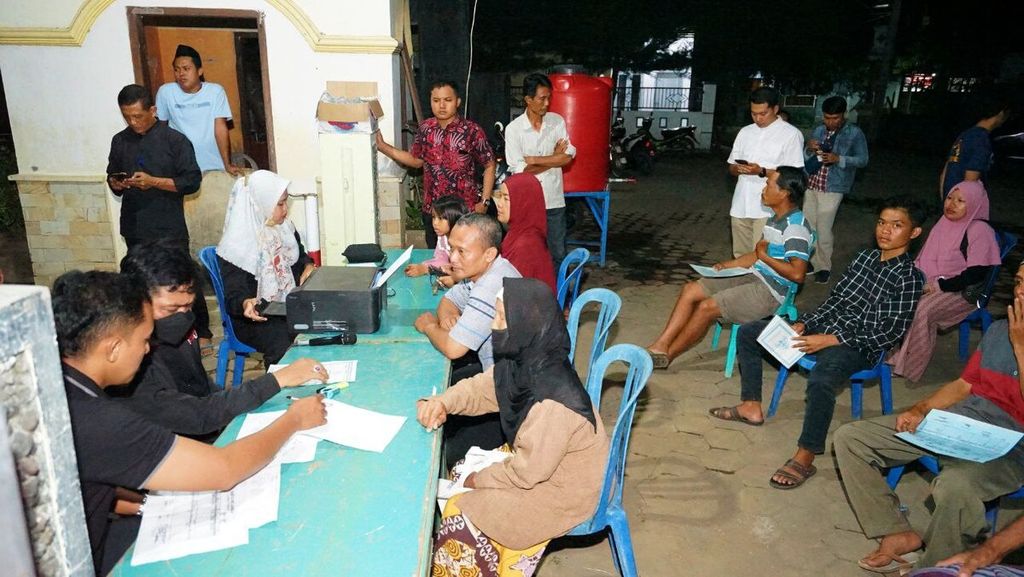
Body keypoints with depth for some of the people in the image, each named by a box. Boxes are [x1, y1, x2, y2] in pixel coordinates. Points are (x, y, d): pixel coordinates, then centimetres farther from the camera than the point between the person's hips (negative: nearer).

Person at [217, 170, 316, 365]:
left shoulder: (284, 227, 9)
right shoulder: (237, 246, -13)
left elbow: (300, 256, 26)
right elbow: (233, 295, -14)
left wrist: (308, 266, 3)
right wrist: (245, 304, -37)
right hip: (256, 318, -6)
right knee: (285, 343, -34)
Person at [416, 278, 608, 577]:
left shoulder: (552, 401, -37)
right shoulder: (522, 363, -12)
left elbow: (526, 472, -27)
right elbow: (479, 388, 3)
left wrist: (479, 480, -11)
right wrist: (441, 403, -17)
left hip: (562, 492, -8)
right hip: (535, 461, 8)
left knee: (460, 516, -5)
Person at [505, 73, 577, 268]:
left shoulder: (557, 122, 1)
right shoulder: (514, 129, -8)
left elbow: (568, 157, -8)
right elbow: (519, 169, -14)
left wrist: (534, 159, -14)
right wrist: (554, 158, -6)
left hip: (554, 200, 2)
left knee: (558, 254, 10)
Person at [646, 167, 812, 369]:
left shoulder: (796, 227, -19)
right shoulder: (776, 218, 12)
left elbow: (797, 273, -27)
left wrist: (764, 256, -15)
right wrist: (727, 265, 8)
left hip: (770, 292, -10)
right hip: (753, 278, 10)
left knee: (707, 307, -22)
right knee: (690, 290, -3)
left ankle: (667, 355, -6)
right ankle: (660, 346, -7)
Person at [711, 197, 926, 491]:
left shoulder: (909, 277, -10)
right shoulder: (865, 257, 11)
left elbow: (891, 332, -14)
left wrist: (829, 340, -19)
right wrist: (802, 324, 0)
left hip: (858, 346, -8)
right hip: (826, 325, 8)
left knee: (820, 379, -41)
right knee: (747, 333, 5)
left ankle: (804, 459, -27)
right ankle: (751, 407, 13)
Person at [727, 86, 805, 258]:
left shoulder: (792, 134, -4)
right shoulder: (745, 132, 13)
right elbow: (732, 167, 16)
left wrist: (761, 171, -19)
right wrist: (738, 169, -9)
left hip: (768, 208, -5)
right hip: (741, 205, 5)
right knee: (740, 256, 12)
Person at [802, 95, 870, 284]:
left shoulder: (854, 133, -5)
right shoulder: (818, 130, 8)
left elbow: (863, 160, -5)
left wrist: (838, 159, -19)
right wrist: (809, 149, -10)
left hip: (832, 188, -5)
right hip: (810, 184, 5)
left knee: (823, 229, -3)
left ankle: (824, 267, 13)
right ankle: (812, 262, 24)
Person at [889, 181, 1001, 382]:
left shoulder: (980, 231, -11)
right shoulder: (945, 223, 11)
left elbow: (976, 274, -18)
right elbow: (925, 258, 16)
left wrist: (939, 286, -21)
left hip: (963, 292, -7)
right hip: (932, 284, 7)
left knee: (922, 310, -32)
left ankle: (909, 367, -19)